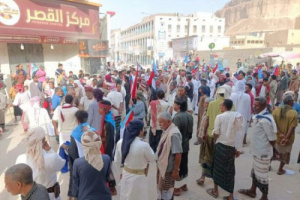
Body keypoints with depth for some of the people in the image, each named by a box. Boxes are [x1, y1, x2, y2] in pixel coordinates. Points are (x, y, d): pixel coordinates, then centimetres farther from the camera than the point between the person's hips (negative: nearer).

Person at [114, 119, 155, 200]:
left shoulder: (120, 142, -11)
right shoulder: (143, 145, -28)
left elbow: (118, 160, 1)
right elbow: (152, 159, -10)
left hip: (125, 174, 6)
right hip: (138, 177, -5)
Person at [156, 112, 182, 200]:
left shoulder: (173, 134, -29)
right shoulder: (166, 131, 0)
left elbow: (178, 154, -27)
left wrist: (176, 170, -21)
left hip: (168, 168, -8)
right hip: (162, 166, 8)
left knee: (166, 190, 11)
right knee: (161, 188, 25)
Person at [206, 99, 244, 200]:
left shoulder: (220, 117, -11)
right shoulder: (239, 116, -1)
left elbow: (216, 133, -10)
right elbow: (241, 134, -1)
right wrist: (238, 148, 6)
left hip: (220, 145, -3)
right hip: (232, 147, 3)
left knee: (217, 168, 15)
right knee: (230, 170, 13)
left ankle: (215, 191, 29)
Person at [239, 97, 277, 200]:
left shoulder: (265, 120, -26)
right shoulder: (259, 116, 5)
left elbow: (272, 139, -22)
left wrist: (268, 149, -4)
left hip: (263, 152, -10)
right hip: (258, 150, 10)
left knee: (261, 175, 6)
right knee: (255, 172, 23)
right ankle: (252, 191, 40)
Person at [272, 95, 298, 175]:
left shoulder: (276, 110, -7)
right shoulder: (294, 113, -16)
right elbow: (292, 127, -21)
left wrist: (280, 134, -16)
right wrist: (286, 138, -22)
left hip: (277, 136, 3)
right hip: (287, 138, -3)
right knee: (285, 154, 17)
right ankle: (280, 170, 27)